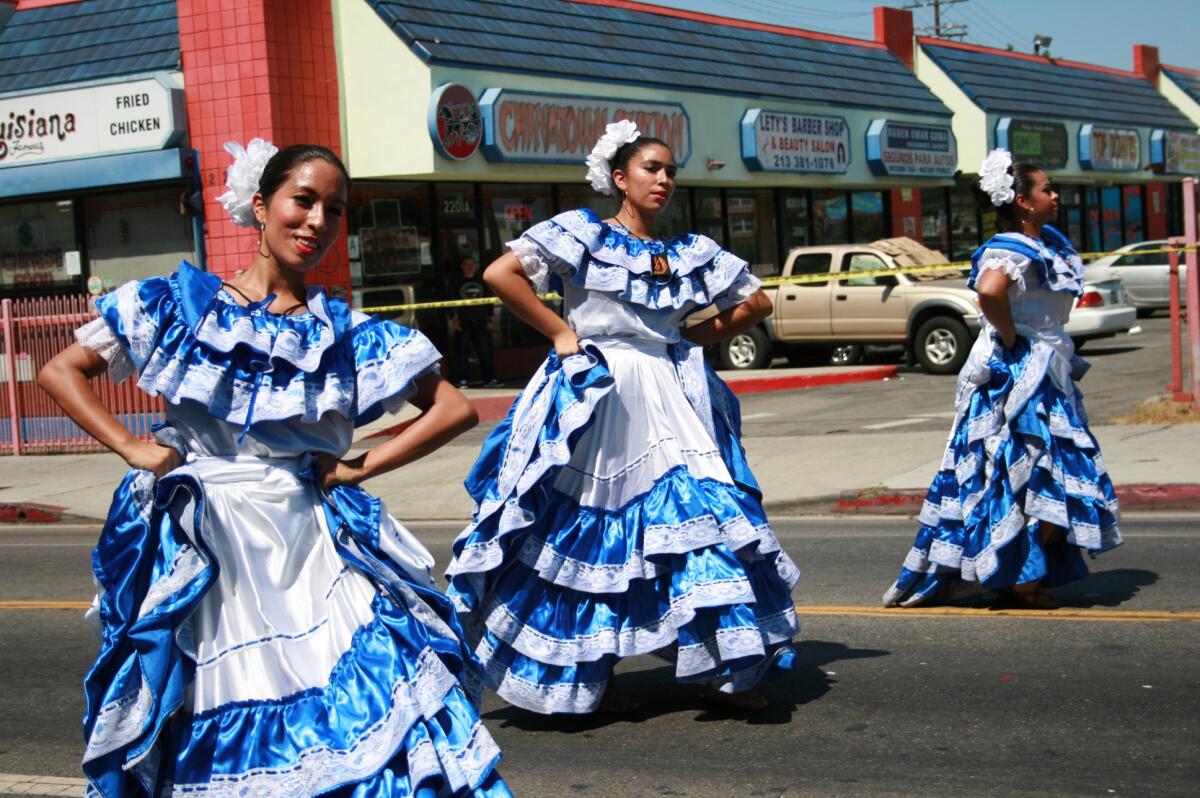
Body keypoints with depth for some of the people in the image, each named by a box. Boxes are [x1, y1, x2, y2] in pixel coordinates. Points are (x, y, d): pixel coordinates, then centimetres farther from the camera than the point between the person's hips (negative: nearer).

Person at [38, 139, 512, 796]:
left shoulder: (348, 334, 6)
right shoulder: (181, 303, 4)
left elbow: (455, 409, 7)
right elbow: (60, 372, 8)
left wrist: (358, 468, 0)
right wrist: (130, 448, -3)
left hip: (312, 545, 1)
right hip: (200, 545, -1)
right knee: (215, 738, 2)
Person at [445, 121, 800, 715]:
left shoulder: (690, 253, 11)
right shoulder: (581, 234, -2)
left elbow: (755, 303, 20)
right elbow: (500, 273, -10)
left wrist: (693, 338, 9)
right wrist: (560, 333, -8)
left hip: (672, 402, 4)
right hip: (594, 401, -4)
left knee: (703, 520, -5)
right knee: (585, 535, 1)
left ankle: (724, 669, 1)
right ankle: (588, 675, 13)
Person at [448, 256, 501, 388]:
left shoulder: (482, 281, 14)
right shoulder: (456, 282, 5)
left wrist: (489, 319, 9)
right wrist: (453, 318, -9)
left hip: (480, 321, 3)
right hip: (463, 321, -3)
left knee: (485, 351, 0)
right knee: (461, 351, -5)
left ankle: (489, 379, 5)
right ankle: (462, 380, -2)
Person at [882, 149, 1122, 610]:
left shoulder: (1047, 243, 12)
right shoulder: (1014, 249, -18)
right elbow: (990, 290, -38)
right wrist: (1010, 336, -25)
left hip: (1044, 372, 9)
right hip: (1018, 374, -9)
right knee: (1046, 474, -6)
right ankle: (1022, 580, 1)